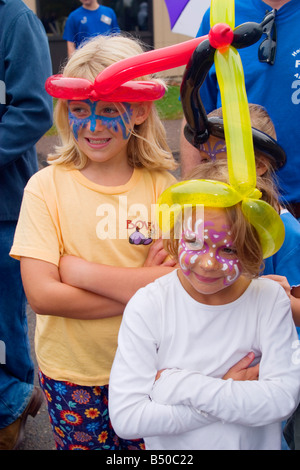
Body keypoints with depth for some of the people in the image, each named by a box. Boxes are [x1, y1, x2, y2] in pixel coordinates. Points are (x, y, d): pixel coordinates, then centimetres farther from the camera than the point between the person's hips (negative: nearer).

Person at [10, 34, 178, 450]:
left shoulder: (162, 185, -9)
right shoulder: (46, 187, -13)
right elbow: (41, 295, -19)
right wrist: (140, 288, -18)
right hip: (72, 372, -1)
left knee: (141, 445, 20)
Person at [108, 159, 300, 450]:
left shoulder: (270, 299, -14)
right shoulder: (147, 306, -18)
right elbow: (125, 417, -23)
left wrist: (178, 385, -24)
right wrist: (232, 397, -23)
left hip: (256, 443, 1)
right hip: (171, 448, -1)